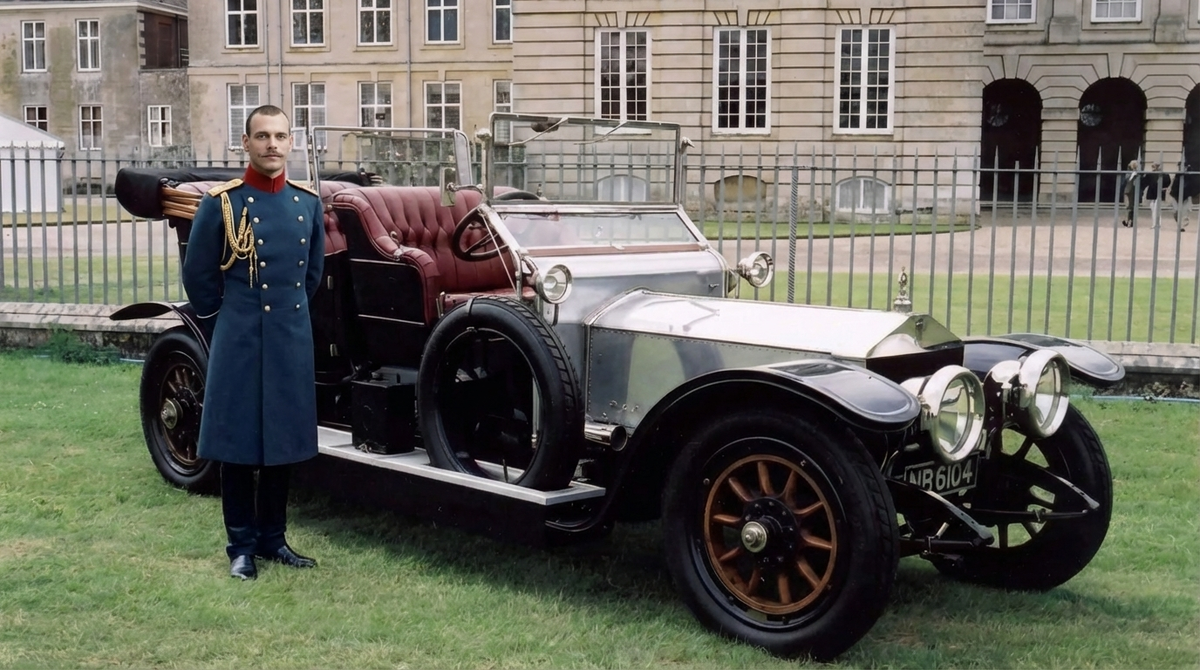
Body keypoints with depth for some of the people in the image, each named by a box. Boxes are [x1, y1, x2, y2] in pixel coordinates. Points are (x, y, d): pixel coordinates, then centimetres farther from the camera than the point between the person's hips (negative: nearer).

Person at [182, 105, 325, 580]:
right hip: (238, 343, -4)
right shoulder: (221, 203, -6)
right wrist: (229, 325, 9)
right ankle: (241, 546, 14)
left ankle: (273, 539, 23)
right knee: (237, 443, 3)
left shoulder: (308, 203, 6)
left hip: (292, 341, 4)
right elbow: (197, 278, 1)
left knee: (283, 441, 11)